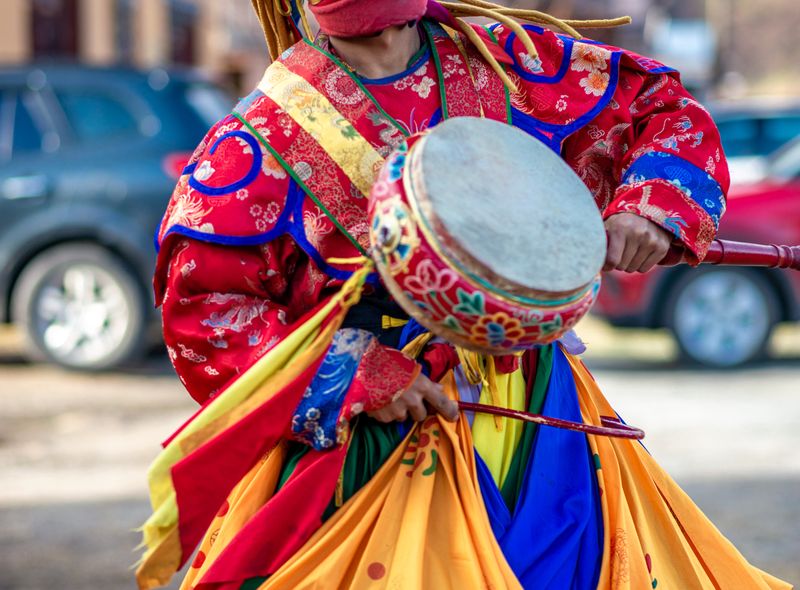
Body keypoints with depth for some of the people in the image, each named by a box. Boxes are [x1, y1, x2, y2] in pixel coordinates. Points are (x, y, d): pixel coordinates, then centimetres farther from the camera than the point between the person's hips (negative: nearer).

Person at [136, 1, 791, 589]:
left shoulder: (509, 64, 5)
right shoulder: (265, 137, -5)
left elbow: (664, 105, 13)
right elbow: (202, 300, -8)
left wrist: (651, 202, -8)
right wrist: (354, 374, -17)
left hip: (534, 418, 3)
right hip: (374, 439, -3)